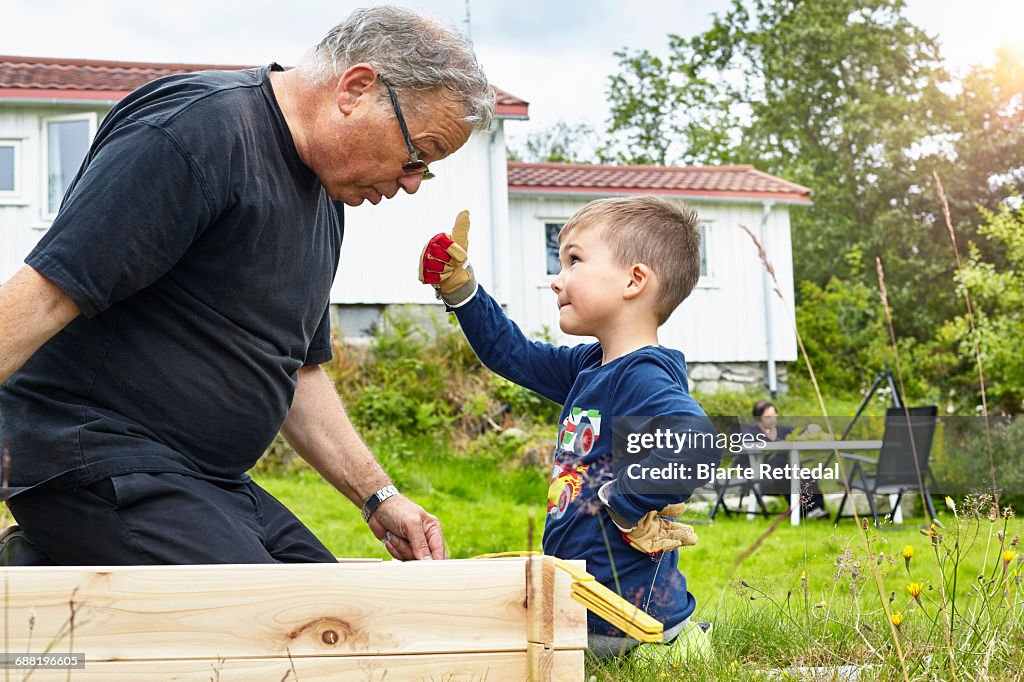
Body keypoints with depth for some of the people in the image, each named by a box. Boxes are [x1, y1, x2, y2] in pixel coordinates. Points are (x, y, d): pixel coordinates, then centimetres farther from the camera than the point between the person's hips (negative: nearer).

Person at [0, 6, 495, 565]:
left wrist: (378, 497, 15)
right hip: (99, 466, -10)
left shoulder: (326, 196, 15)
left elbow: (296, 370, 23)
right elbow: (46, 294, -22)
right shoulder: (200, 127, -15)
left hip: (213, 479, 10)